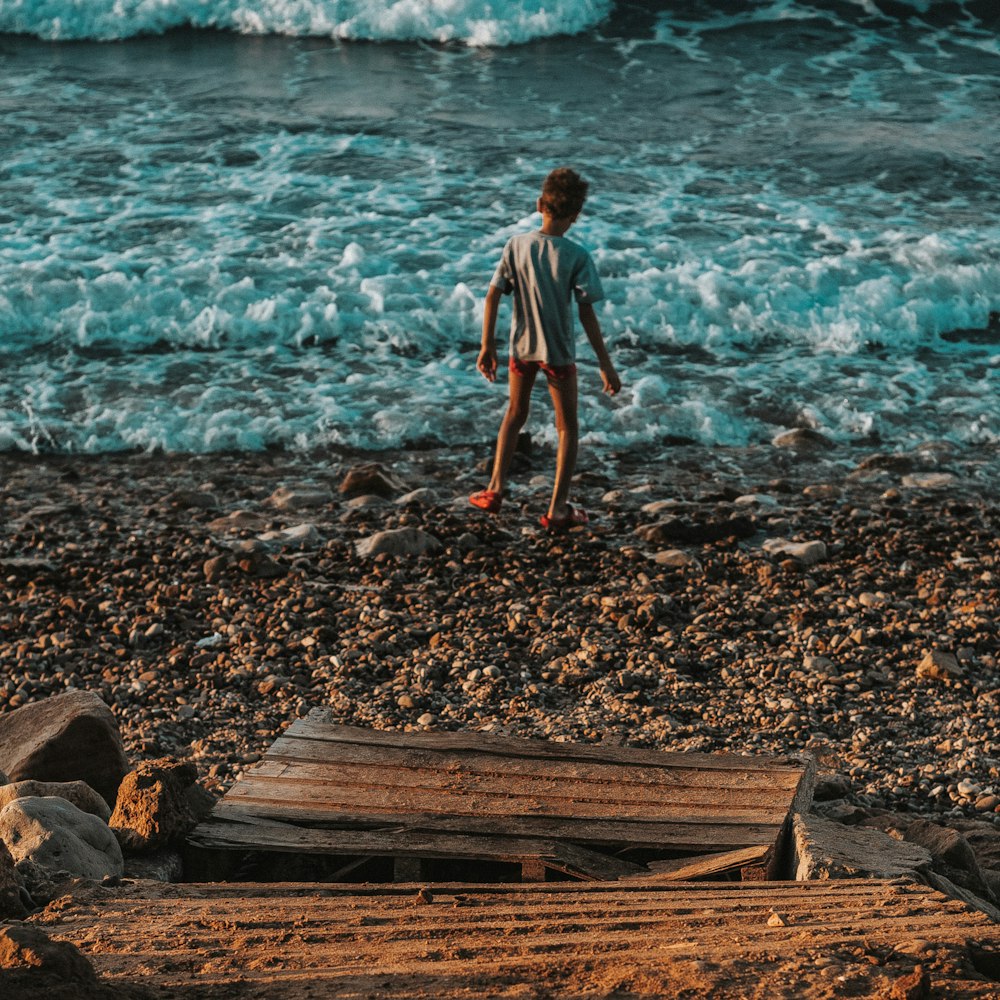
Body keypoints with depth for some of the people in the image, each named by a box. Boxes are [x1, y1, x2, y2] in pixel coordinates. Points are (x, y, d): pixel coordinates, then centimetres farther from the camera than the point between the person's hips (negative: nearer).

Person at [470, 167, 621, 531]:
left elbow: (492, 298, -6)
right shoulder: (577, 256, -16)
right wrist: (605, 365, -13)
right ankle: (557, 509, 10)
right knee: (567, 428, 12)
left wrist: (487, 346, 4)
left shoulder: (516, 246, -8)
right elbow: (586, 313, -18)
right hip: (559, 351, -3)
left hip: (521, 347, 3)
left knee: (515, 414, 25)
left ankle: (495, 489, 22)